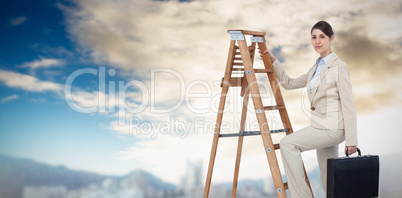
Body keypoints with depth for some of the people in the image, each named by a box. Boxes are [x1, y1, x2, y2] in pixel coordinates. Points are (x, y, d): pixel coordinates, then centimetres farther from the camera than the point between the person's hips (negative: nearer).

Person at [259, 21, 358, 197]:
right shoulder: (316, 68, 14)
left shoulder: (339, 67, -11)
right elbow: (289, 83, 20)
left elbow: (348, 105, -14)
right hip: (322, 127, 8)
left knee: (287, 143, -16)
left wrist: (351, 140, -15)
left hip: (332, 128, -8)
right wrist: (273, 61, 11)